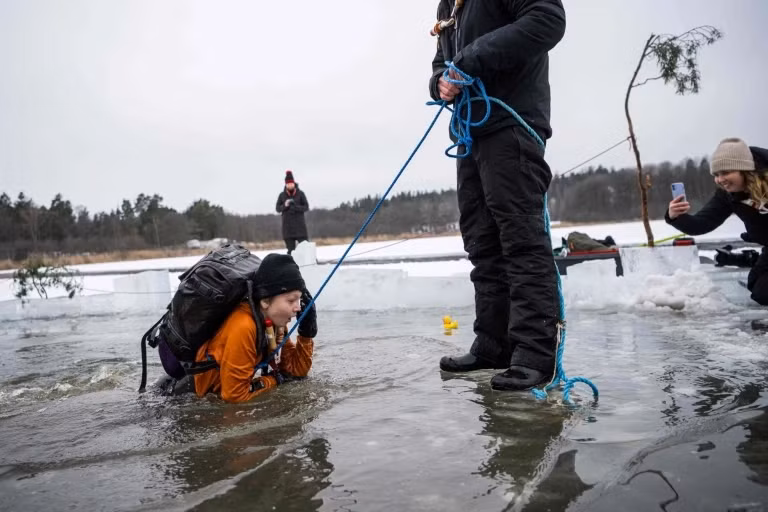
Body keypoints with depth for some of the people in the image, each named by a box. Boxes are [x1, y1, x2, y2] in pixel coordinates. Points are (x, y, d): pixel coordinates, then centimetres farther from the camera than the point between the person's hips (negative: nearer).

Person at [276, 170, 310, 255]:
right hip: (287, 225, 1)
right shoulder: (282, 195, 7)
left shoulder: (300, 193, 3)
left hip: (299, 223, -1)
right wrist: (285, 206, -12)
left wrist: (296, 207, -16)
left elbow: (306, 206, 1)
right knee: (290, 249, 2)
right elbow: (277, 208, 8)